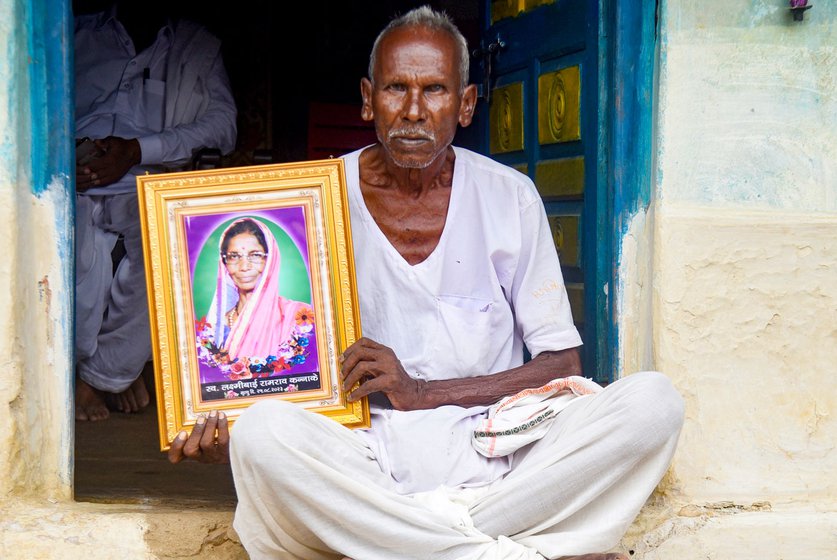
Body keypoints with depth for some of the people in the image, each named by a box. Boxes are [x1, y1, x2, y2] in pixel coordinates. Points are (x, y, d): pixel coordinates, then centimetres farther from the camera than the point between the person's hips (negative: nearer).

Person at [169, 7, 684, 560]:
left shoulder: (509, 197, 6)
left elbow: (563, 365, 3)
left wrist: (425, 392, -10)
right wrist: (221, 436, -14)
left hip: (496, 462, 1)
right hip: (368, 465, 0)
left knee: (655, 400, -22)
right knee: (262, 432, -33)